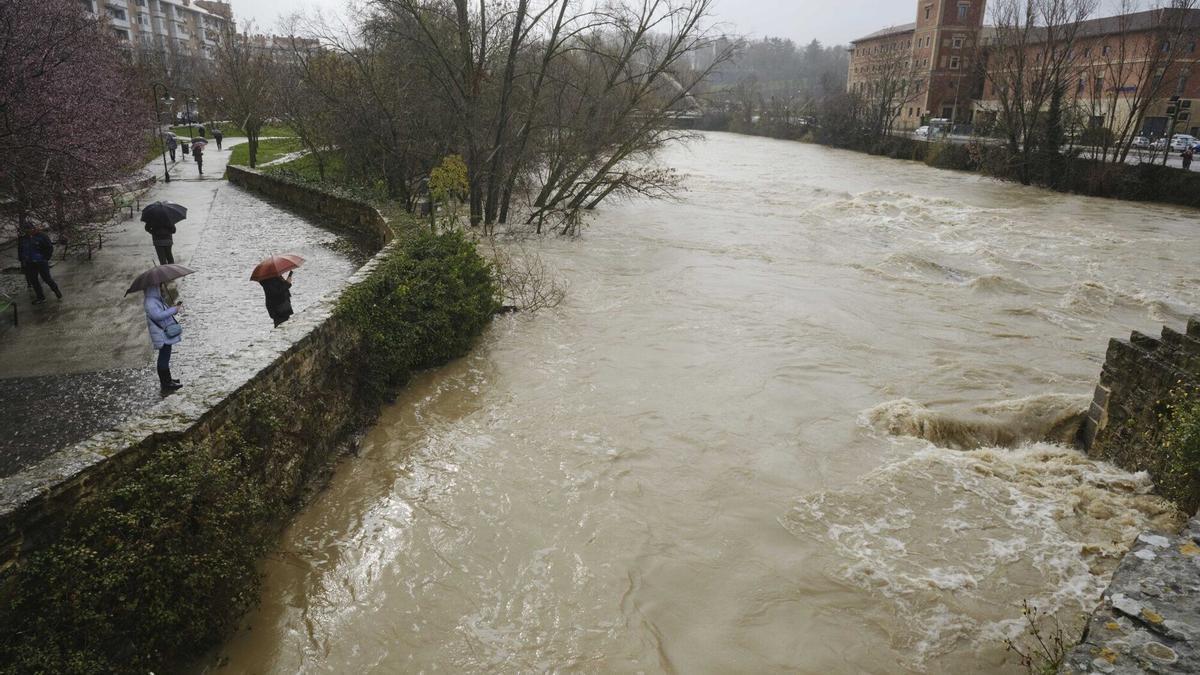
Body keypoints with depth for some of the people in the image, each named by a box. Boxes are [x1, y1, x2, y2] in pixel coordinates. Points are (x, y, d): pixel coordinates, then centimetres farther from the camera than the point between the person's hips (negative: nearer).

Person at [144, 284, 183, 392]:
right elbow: (158, 315, -29)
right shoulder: (150, 302, -17)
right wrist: (174, 309, -25)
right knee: (164, 359, -6)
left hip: (167, 334, 11)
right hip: (162, 336, -11)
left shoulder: (158, 300, 15)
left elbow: (165, 313, 23)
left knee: (165, 359, 19)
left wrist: (175, 307, 6)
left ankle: (167, 380, 30)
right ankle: (166, 384, -1)